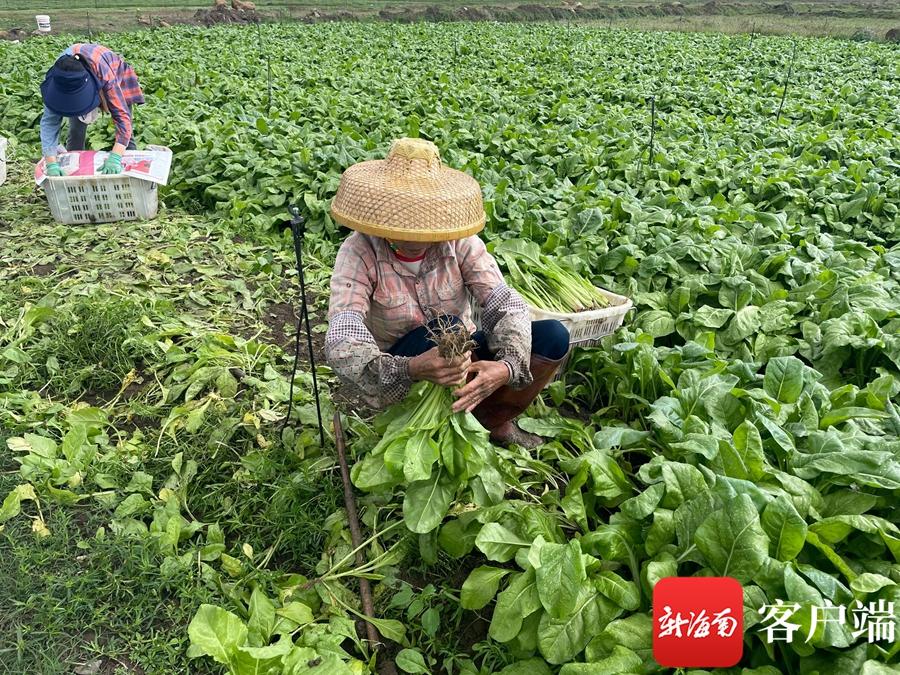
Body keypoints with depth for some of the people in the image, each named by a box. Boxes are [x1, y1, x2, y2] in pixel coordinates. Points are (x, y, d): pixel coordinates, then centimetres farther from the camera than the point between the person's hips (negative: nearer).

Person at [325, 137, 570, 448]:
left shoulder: (459, 241, -15)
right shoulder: (359, 252, -22)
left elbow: (507, 304, -21)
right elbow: (342, 343, -34)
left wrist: (507, 366, -42)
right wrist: (411, 368, -52)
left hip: (462, 357, 4)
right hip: (400, 379, -3)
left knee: (554, 336, -15)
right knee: (447, 327, -35)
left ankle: (493, 420, 2)